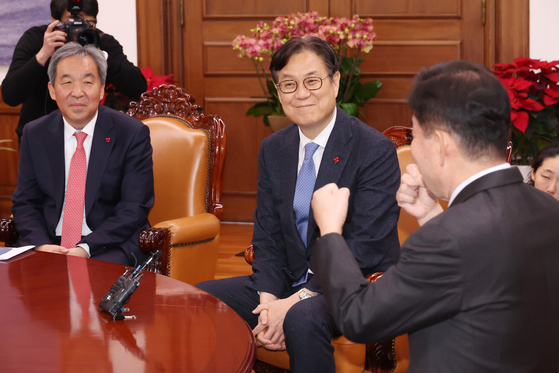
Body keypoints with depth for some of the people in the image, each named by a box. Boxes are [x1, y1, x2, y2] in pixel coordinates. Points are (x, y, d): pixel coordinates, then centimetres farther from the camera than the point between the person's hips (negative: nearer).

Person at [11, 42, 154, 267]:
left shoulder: (133, 134, -3)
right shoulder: (34, 134, 8)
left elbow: (134, 209, -7)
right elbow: (25, 202, 9)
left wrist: (85, 248, -19)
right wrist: (41, 244, -13)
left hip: (111, 244, -4)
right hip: (48, 242, 4)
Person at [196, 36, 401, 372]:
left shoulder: (376, 150, -13)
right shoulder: (273, 150, 8)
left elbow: (364, 249, -18)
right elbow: (267, 236, 8)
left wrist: (296, 302, -22)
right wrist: (268, 300, -11)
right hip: (290, 281, 6)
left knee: (303, 317, -36)